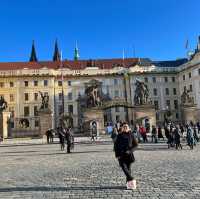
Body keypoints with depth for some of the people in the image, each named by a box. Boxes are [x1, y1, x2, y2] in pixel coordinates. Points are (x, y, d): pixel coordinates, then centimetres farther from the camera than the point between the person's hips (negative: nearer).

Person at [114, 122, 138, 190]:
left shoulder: (131, 135, 5)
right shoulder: (119, 136, 6)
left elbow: (135, 144, 4)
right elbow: (115, 145, 7)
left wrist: (130, 150, -11)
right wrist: (117, 155, -2)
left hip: (129, 154, 0)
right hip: (121, 154, 0)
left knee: (128, 168, 1)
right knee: (124, 167, -18)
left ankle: (129, 183, 13)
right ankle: (131, 180, -15)